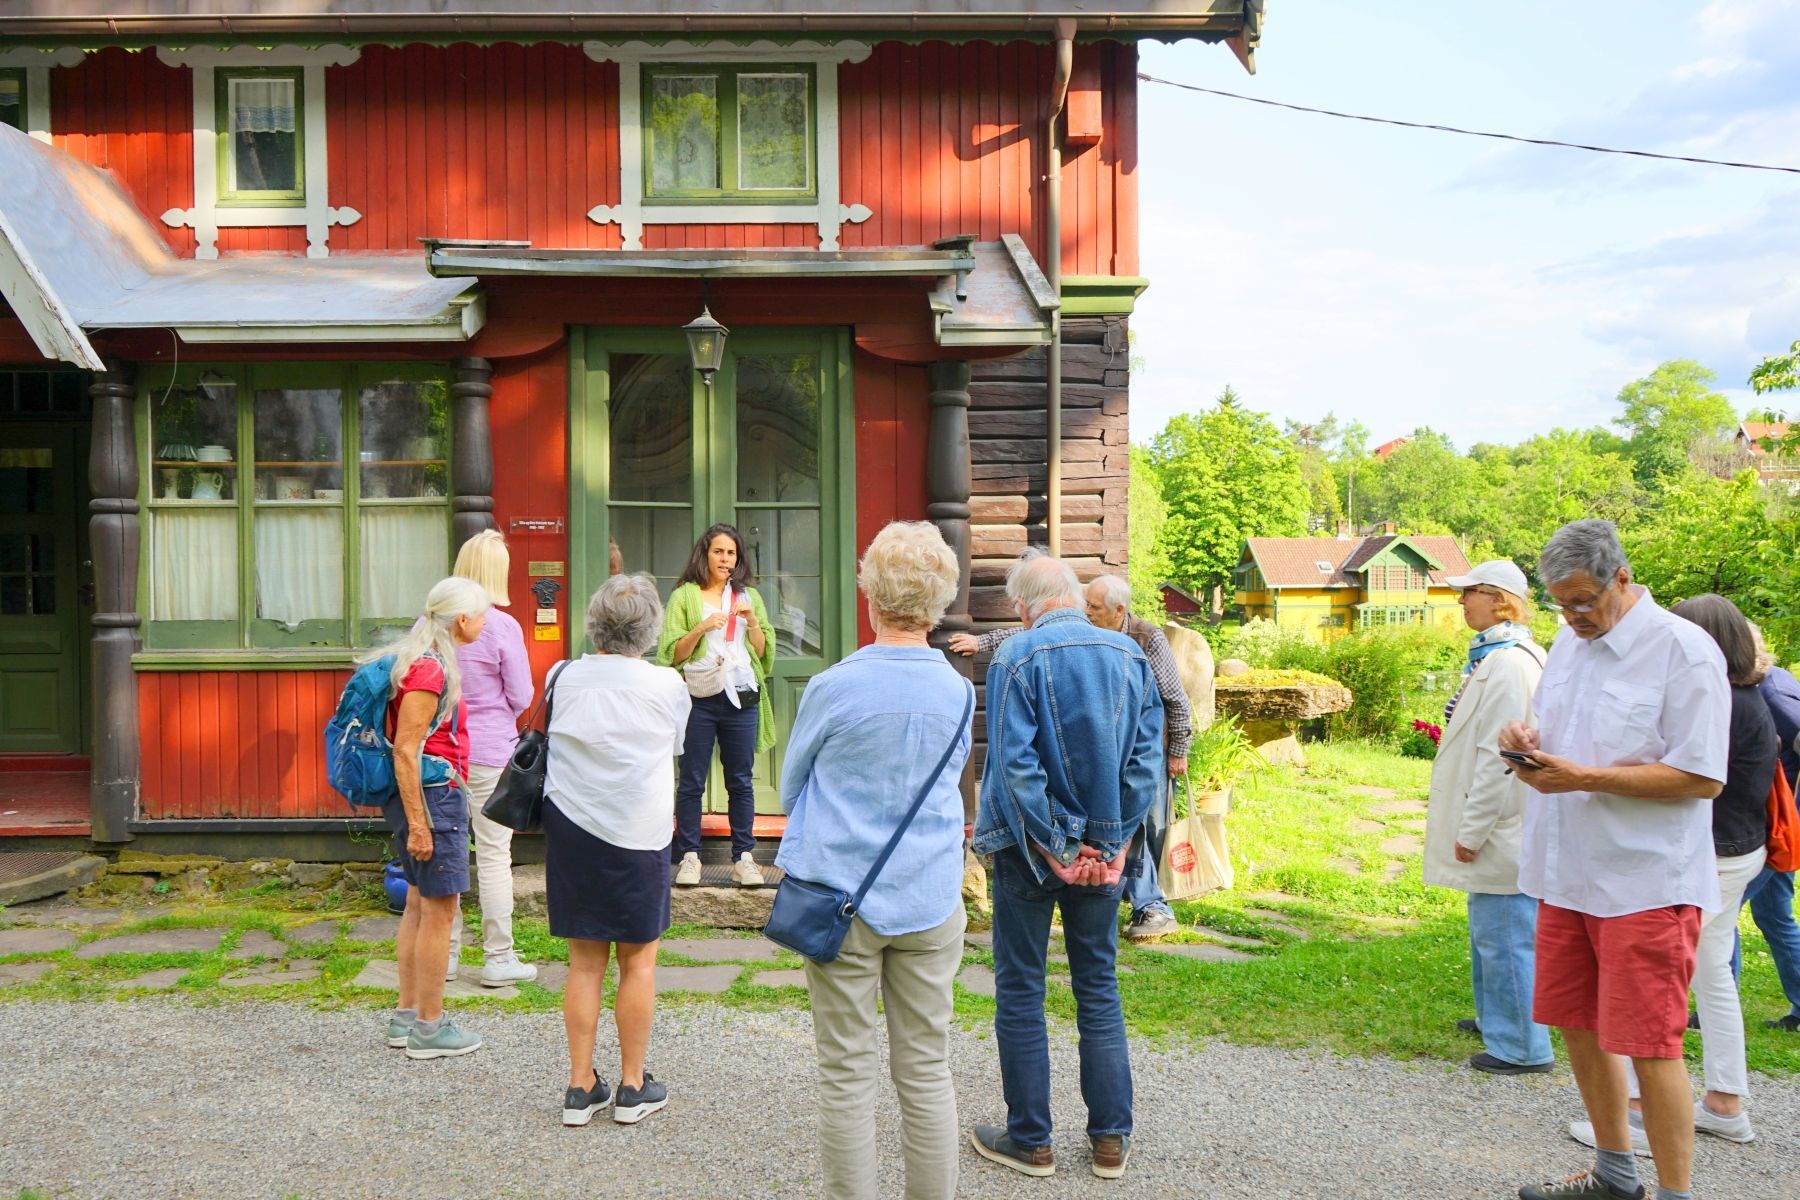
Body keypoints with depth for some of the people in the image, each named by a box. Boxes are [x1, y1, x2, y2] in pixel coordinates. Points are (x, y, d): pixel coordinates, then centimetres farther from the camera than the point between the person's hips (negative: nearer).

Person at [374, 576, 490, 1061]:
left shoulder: (432, 661, 12)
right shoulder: (429, 669, -19)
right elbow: (406, 751, -22)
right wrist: (418, 824, -22)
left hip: (430, 794, 10)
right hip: (433, 795, -10)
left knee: (419, 905, 16)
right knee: (440, 910, -2)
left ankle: (407, 1016, 26)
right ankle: (429, 1028, 8)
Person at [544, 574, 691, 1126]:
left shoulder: (563, 677, -1)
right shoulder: (667, 685, -7)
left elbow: (551, 737, 13)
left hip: (569, 829, 3)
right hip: (639, 834, -3)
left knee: (585, 962, 11)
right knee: (638, 961, 9)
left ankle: (581, 1086, 16)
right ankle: (633, 1086, 17)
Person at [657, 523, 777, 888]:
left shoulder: (749, 597, 16)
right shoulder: (684, 596, 6)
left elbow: (764, 653, 12)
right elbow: (672, 653, -1)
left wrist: (753, 622, -4)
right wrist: (701, 628, -15)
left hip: (742, 697, 3)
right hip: (699, 697, -2)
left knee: (741, 780, 6)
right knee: (692, 780, 1)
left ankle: (743, 857, 12)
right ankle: (689, 856, 8)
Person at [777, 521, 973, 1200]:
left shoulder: (834, 688, -11)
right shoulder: (959, 692, -1)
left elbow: (789, 787, 5)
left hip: (840, 897, -3)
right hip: (931, 901, 3)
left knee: (847, 1074, 6)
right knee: (926, 1071, 11)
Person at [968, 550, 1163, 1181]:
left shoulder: (1017, 656, -12)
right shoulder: (1131, 655, 2)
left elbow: (1014, 764, -18)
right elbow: (1147, 757, -2)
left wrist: (1055, 847, -13)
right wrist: (1113, 842, -2)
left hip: (1033, 846, -4)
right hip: (1105, 848, 4)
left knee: (1020, 990, 8)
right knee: (1099, 988, 14)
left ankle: (1030, 1141, 17)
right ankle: (1110, 1140, 21)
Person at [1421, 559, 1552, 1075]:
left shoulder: (1508, 665, -21)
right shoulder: (1495, 656, 12)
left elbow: (1498, 758, -23)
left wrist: (1472, 832, -18)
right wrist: (1471, 827, 20)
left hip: (1504, 829, -11)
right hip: (1496, 829, 11)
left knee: (1504, 935, -2)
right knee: (1488, 930, 22)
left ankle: (1523, 1046, 8)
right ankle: (1496, 1019, 37)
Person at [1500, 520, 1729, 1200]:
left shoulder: (1683, 649, -13)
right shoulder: (1569, 643, 11)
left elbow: (1702, 777, -17)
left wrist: (1585, 778, -21)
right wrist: (1528, 742, 0)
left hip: (1646, 882, -8)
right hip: (1567, 875, 8)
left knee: (1649, 1043, -3)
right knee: (1577, 1025, 16)